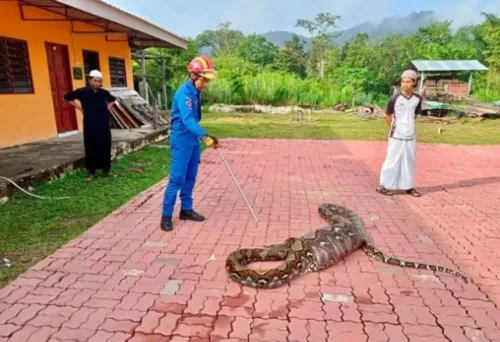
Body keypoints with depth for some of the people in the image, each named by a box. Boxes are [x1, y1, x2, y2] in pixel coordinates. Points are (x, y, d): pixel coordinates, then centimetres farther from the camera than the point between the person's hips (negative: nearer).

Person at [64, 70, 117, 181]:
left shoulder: (104, 92, 5)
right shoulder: (82, 92, -5)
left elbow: (112, 99, 26)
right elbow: (67, 98, 6)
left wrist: (107, 106, 10)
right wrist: (80, 108, 1)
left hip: (104, 124, 3)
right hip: (90, 125, -3)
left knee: (105, 147, 6)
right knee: (91, 148, 2)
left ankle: (106, 170, 18)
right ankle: (91, 172, 13)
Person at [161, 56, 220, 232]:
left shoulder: (196, 92, 7)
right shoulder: (184, 93, -20)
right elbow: (187, 119, -34)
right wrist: (205, 136, -45)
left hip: (193, 140, 9)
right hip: (181, 141, -9)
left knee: (190, 177, 14)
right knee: (177, 178, -6)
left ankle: (186, 209, 26)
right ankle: (166, 215, 3)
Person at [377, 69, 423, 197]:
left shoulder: (417, 99, 1)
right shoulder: (395, 98, -11)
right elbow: (387, 116, -1)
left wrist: (408, 127, 11)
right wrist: (395, 128, 7)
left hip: (411, 136, 4)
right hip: (396, 136, -4)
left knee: (409, 161, 10)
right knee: (392, 161, 0)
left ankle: (408, 186, 22)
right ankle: (384, 186, 9)